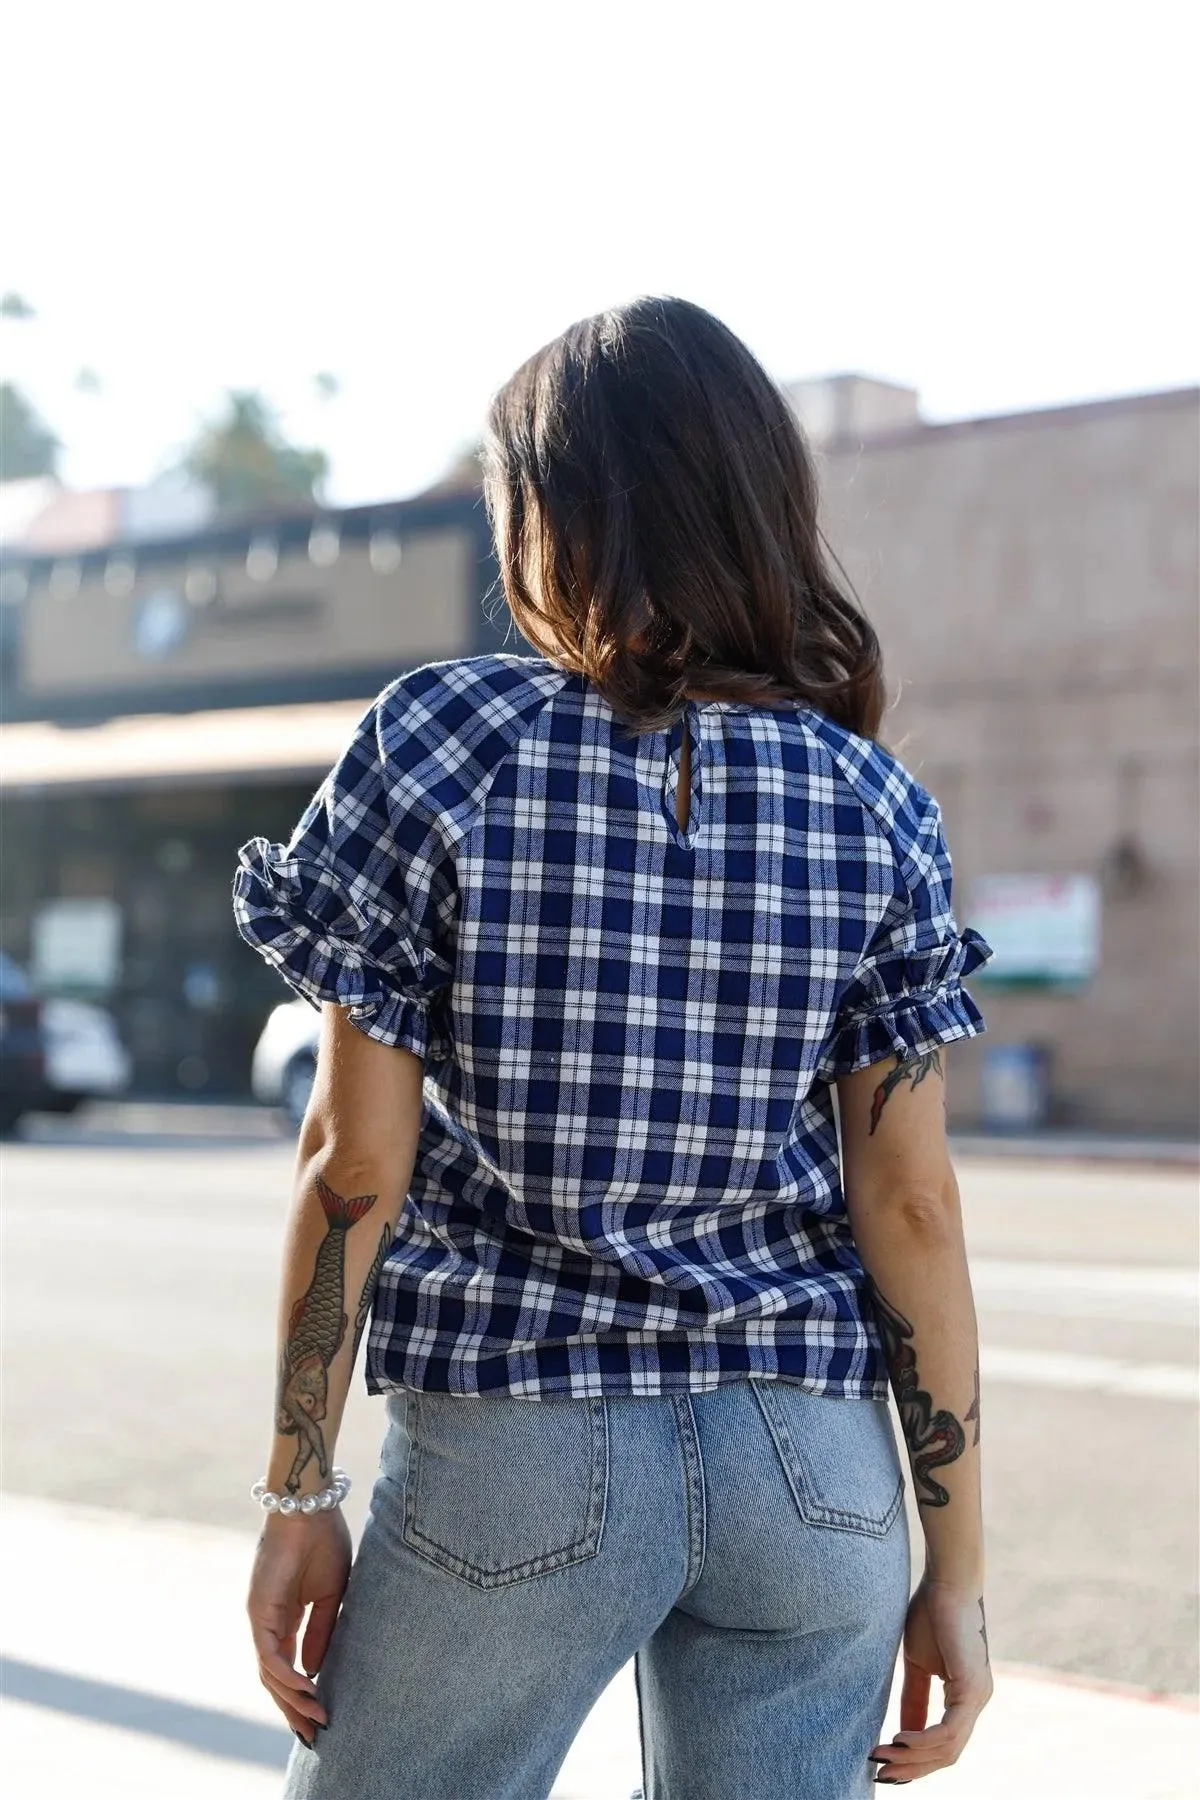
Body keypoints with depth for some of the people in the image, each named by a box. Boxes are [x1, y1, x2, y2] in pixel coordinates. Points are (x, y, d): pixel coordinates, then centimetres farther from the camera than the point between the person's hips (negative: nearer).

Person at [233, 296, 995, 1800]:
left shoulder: (439, 744, -7)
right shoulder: (872, 807, 1)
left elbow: (353, 1158, -8)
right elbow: (909, 1201, -1)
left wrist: (297, 1495, 0)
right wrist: (956, 1564, 4)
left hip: (520, 1453, -3)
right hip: (815, 1468, 3)